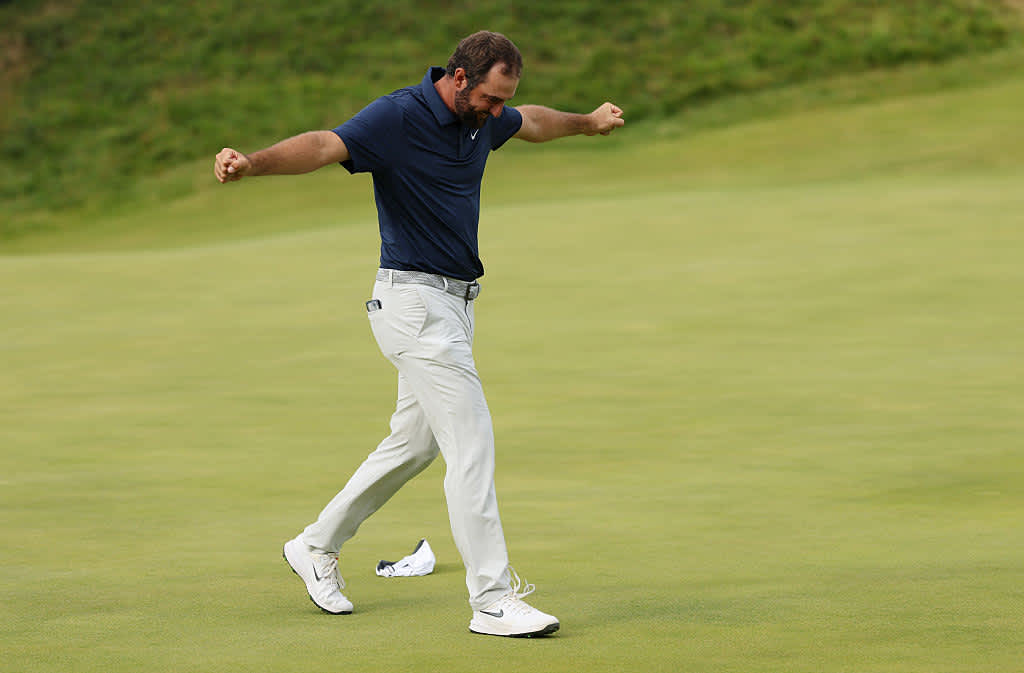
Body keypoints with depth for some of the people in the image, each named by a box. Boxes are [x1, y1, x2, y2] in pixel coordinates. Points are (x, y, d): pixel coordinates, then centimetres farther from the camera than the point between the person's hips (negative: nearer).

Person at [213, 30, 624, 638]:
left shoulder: (482, 119, 7)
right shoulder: (399, 117, -19)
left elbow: (532, 122, 30)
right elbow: (324, 145, -35)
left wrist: (587, 122, 49)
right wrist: (252, 163, -54)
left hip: (455, 302, 9)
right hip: (415, 302, -9)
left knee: (415, 443, 18)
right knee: (471, 443, -13)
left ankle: (318, 546, 33)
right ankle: (492, 600, -11)